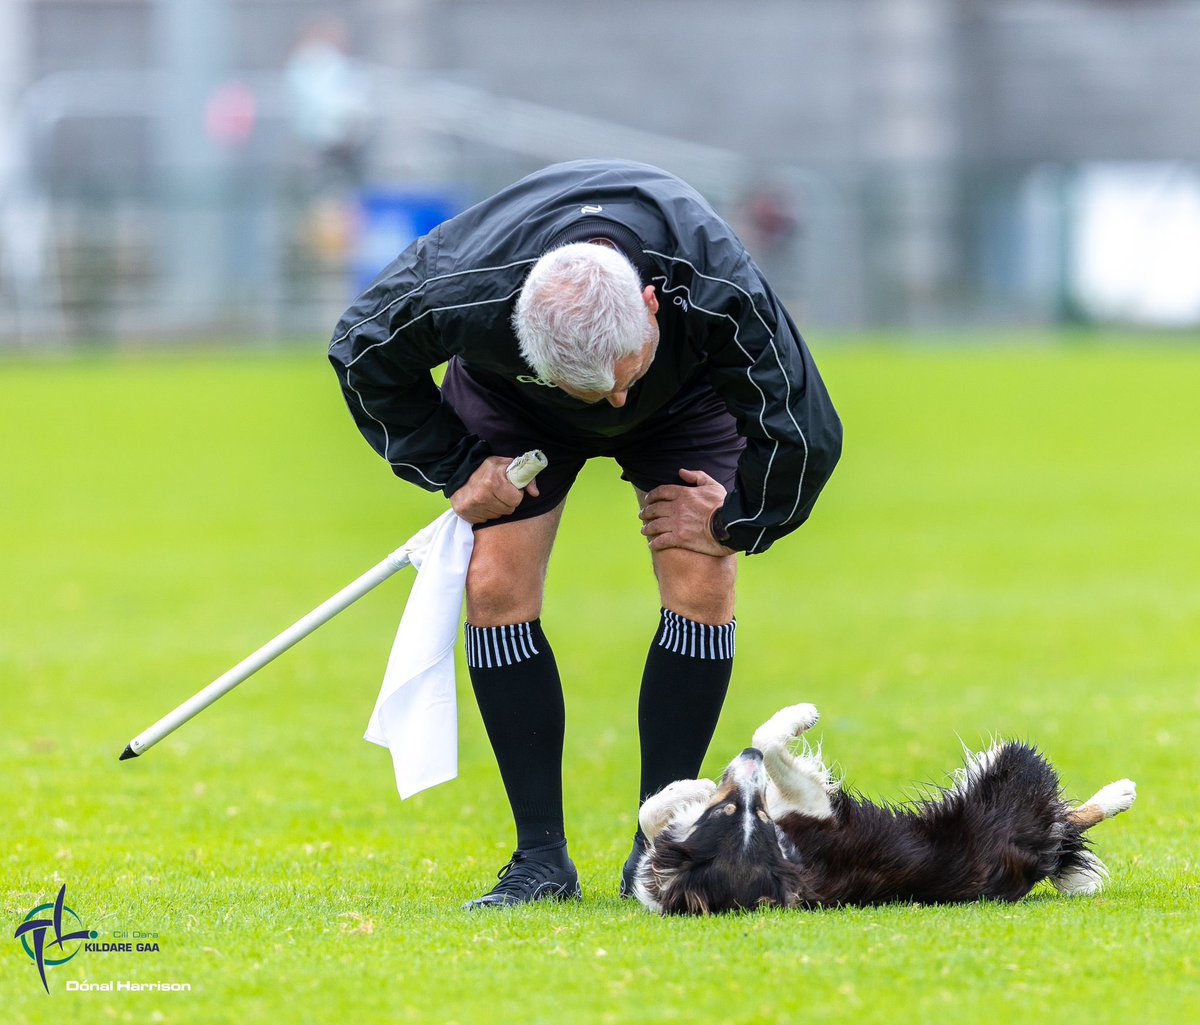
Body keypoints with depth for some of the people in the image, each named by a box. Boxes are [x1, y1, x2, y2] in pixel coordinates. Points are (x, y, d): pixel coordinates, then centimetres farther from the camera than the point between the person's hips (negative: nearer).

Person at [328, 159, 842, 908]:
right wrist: (455, 469, -15)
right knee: (496, 588, -15)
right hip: (514, 404, 0)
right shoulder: (461, 290, -42)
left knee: (702, 588, -16)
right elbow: (363, 357, -18)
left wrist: (735, 522, -15)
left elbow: (805, 432, -28)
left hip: (685, 398, 0)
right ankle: (541, 858, -7)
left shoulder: (716, 293, -43)